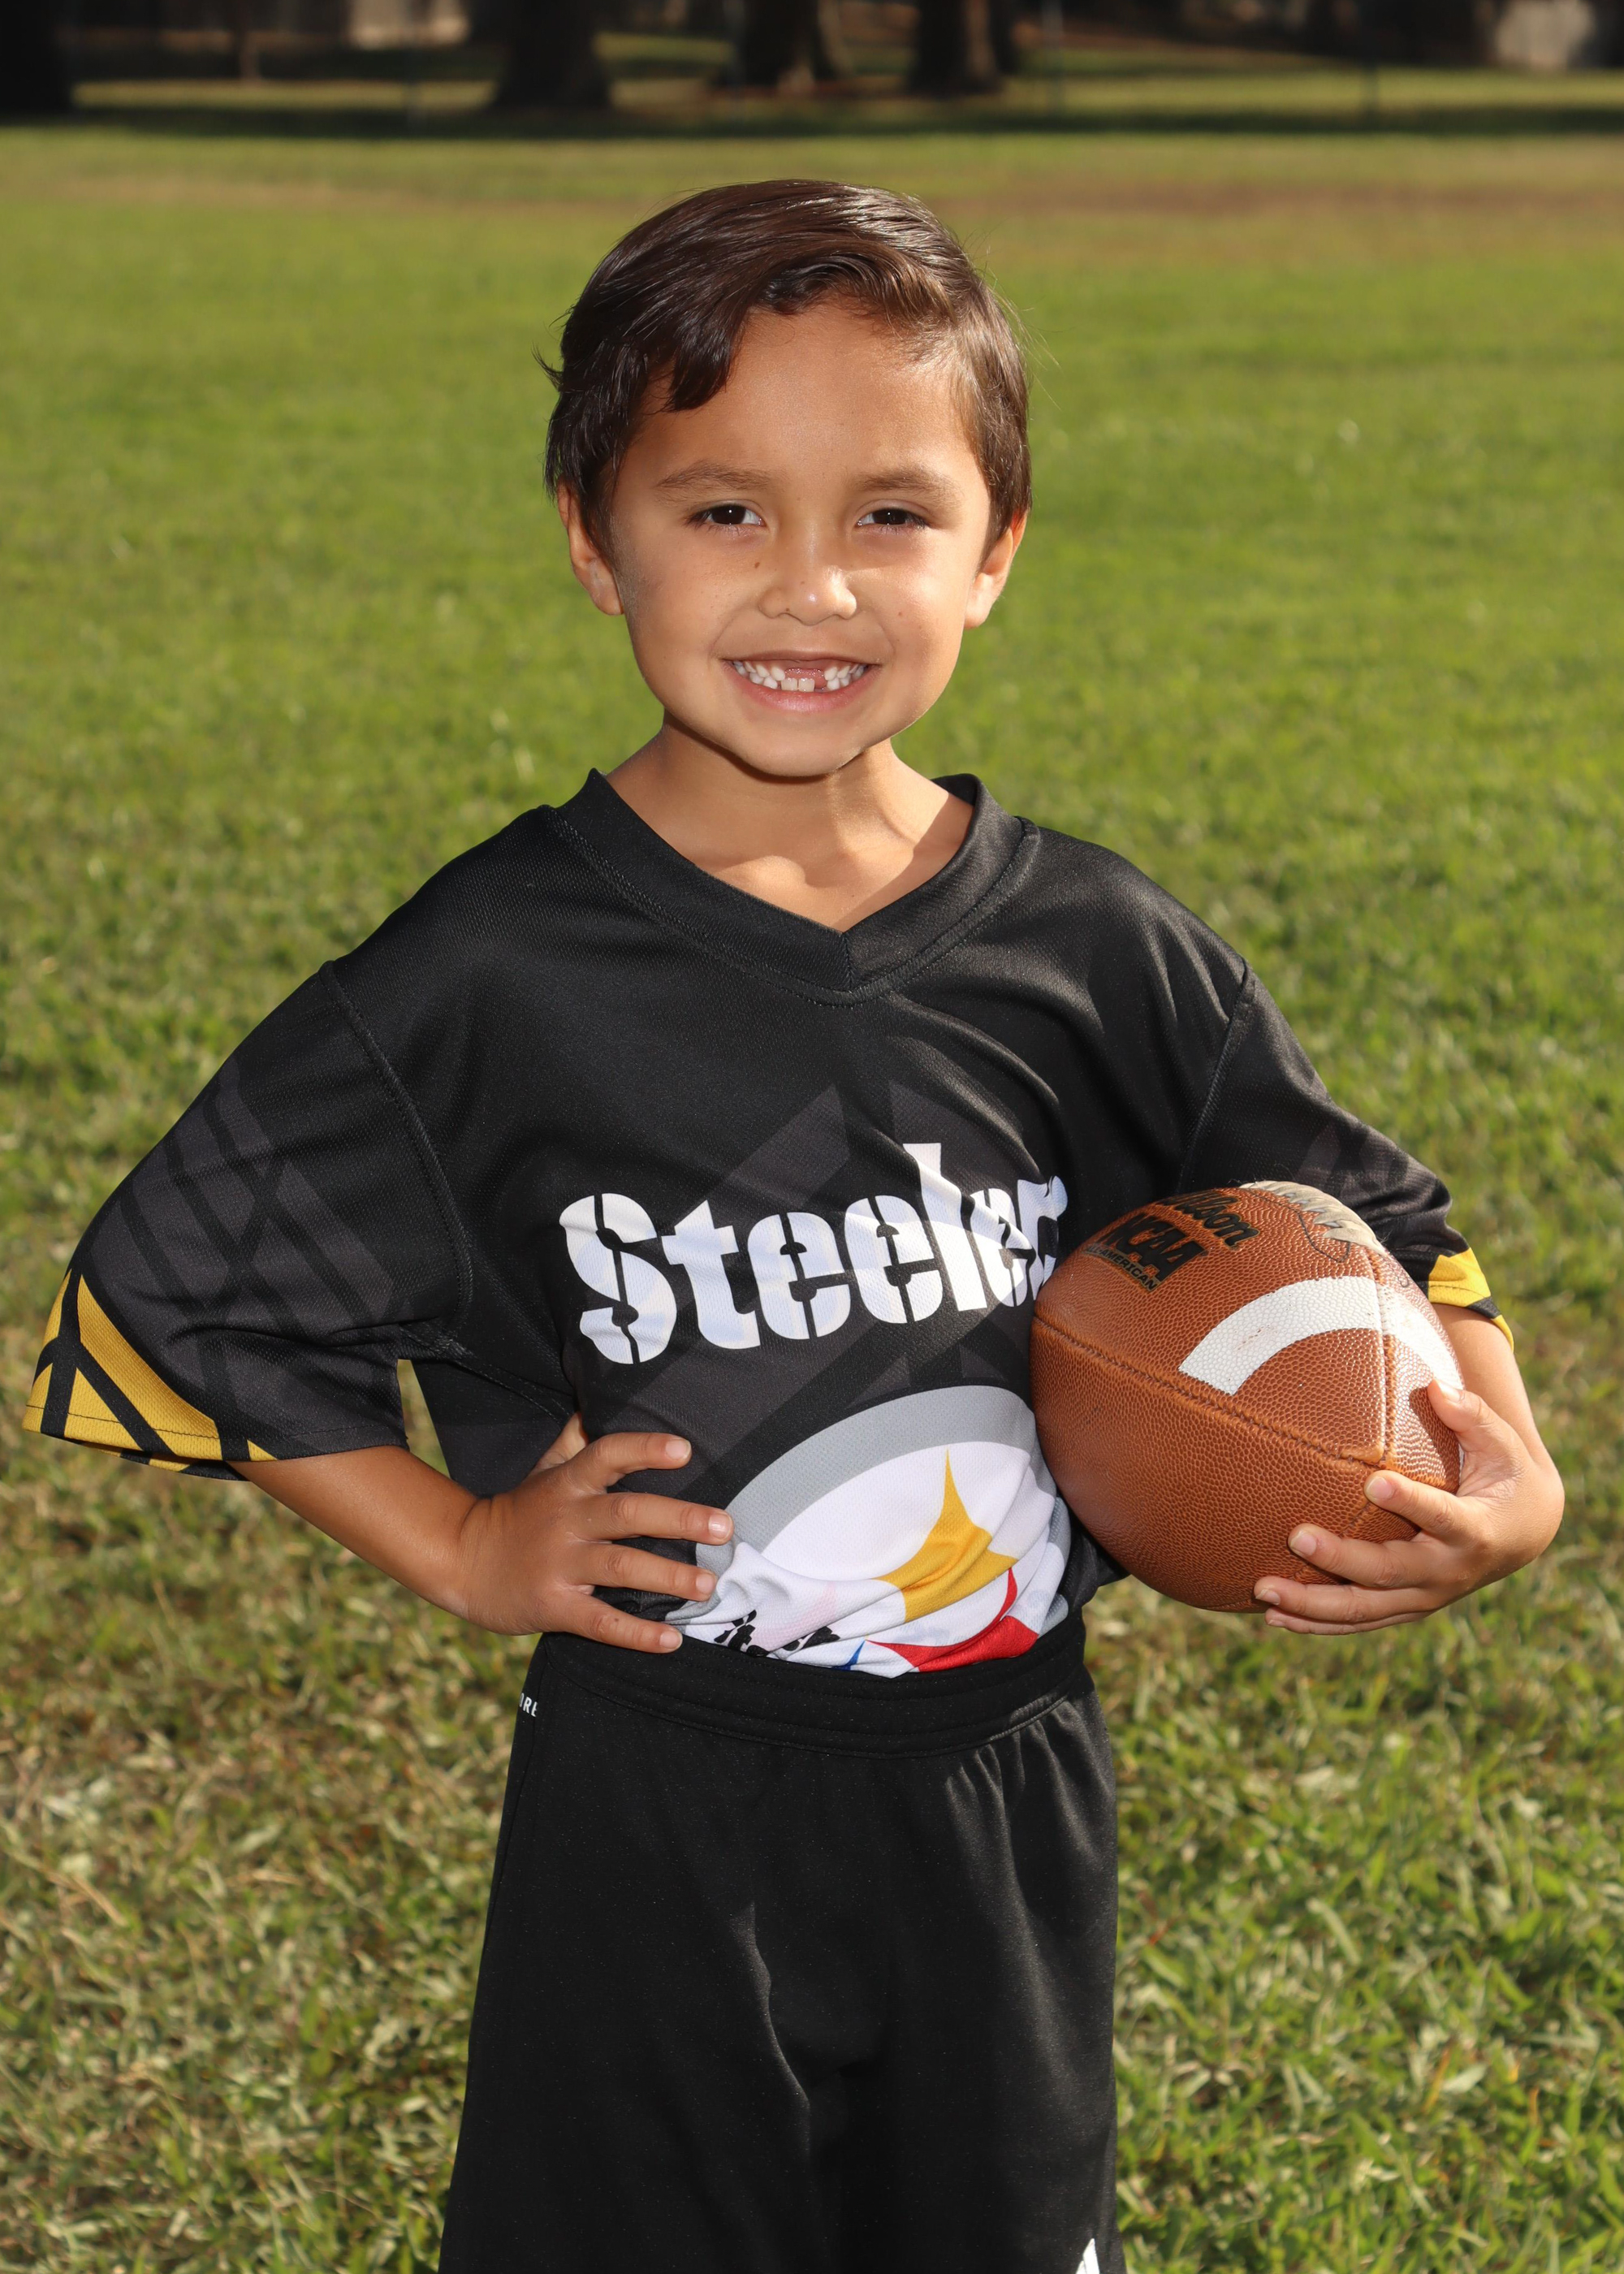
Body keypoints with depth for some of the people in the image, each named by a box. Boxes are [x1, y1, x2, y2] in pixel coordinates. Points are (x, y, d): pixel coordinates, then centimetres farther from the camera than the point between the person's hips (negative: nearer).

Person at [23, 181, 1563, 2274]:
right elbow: (170, 1294, -3)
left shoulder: (1098, 961, -4)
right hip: (661, 1839, -2)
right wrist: (458, 1547, -7)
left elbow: (1368, 1231, 8)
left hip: (1011, 1794, 3)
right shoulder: (492, 979, -12)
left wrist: (1505, 1486, -9)